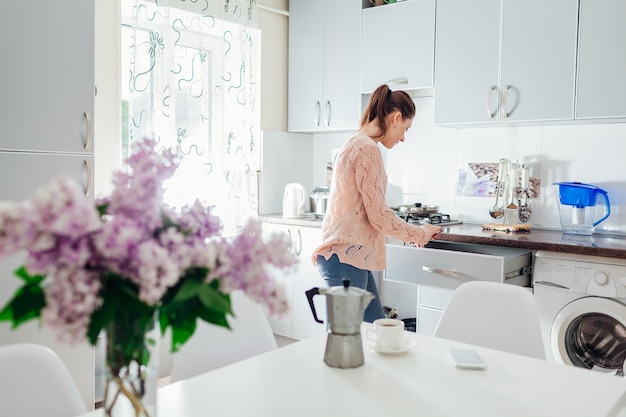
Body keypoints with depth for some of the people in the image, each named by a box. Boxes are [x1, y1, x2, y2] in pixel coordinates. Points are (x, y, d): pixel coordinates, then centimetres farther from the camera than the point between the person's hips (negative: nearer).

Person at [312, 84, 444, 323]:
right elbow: (378, 215, -15)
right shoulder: (368, 149, -14)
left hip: (349, 255, 10)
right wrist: (421, 234, -1)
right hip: (345, 258, -10)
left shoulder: (356, 144, 17)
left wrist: (411, 233, 20)